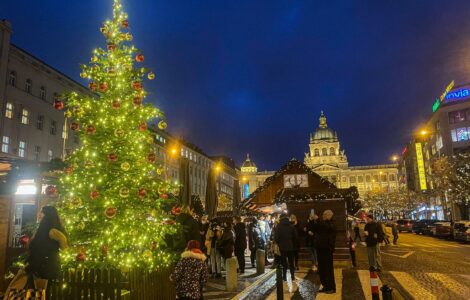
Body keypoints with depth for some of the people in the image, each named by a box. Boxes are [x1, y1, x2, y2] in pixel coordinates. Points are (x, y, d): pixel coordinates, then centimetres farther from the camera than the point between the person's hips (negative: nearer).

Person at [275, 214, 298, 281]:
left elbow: (276, 237, -11)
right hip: (291, 247, 2)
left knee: (284, 262, 5)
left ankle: (284, 277, 5)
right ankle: (293, 276, 16)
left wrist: (278, 244, 5)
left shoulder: (279, 226, -7)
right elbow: (296, 237, 2)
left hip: (282, 247, -2)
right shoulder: (292, 226, 1)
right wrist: (294, 244, 13)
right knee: (291, 262, 13)